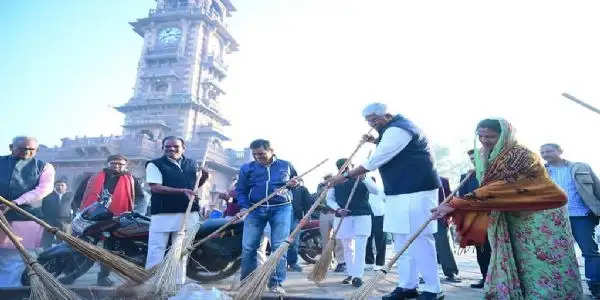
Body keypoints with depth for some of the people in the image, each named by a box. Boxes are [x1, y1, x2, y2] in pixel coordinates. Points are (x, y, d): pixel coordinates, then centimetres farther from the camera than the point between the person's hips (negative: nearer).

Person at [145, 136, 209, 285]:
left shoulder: (193, 164, 11)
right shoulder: (154, 165, -2)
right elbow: (155, 187, -14)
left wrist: (204, 177, 1)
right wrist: (182, 191, -22)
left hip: (187, 214, 4)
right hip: (162, 214, -4)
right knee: (156, 251, 1)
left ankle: (179, 284, 23)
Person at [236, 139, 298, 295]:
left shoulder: (286, 165, 7)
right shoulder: (247, 168, 7)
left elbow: (298, 181, 22)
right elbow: (241, 191, 9)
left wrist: (295, 183, -2)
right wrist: (244, 207, -6)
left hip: (281, 209, -1)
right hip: (255, 210, 1)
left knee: (279, 247, -3)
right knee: (248, 247, 4)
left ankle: (276, 283, 9)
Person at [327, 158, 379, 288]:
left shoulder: (362, 178, 2)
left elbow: (375, 191, -10)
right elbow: (329, 199, 8)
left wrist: (363, 179, -25)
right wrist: (337, 209, -10)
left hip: (362, 215, -2)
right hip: (343, 217, 2)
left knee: (360, 246, -7)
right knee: (347, 247, 10)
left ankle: (358, 275, -3)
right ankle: (350, 274, 22)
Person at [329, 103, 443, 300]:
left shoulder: (397, 130, -15)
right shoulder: (398, 127, 18)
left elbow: (374, 161, -18)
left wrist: (345, 176, -12)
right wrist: (377, 141, 19)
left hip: (416, 193, -11)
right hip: (400, 194, 11)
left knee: (419, 240, -6)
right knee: (402, 241, 11)